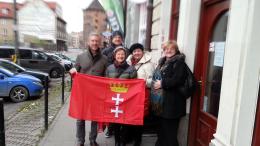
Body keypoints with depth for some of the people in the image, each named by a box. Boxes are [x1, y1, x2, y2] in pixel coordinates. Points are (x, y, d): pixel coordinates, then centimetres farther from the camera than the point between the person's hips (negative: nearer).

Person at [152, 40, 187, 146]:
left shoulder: (179, 62, -9)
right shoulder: (162, 61, 16)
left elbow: (177, 80, -22)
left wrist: (162, 83, -20)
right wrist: (155, 82, 8)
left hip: (172, 102, -8)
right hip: (162, 99, 8)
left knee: (170, 130, 1)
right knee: (161, 127, 20)